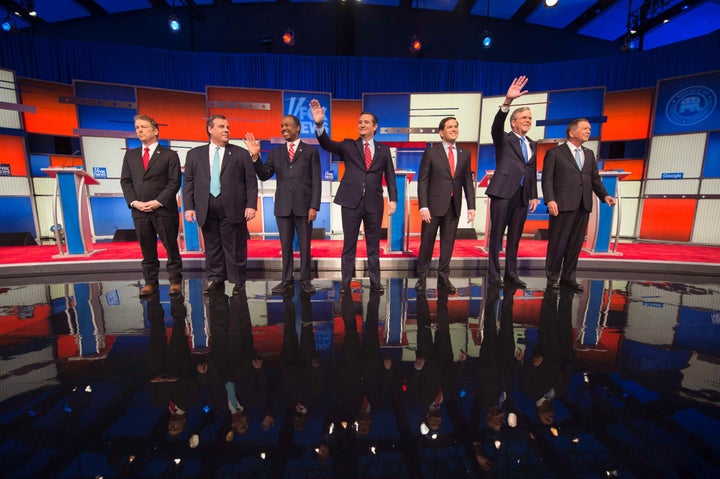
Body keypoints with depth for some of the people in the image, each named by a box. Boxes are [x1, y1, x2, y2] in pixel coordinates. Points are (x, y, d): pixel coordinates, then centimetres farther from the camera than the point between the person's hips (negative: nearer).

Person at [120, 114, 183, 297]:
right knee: (147, 250, 9)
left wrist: (158, 202, -13)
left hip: (164, 210, -4)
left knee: (171, 247, 1)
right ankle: (150, 282, 19)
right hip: (139, 211, 4)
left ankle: (175, 281, 11)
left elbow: (174, 182, -5)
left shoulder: (169, 155, 3)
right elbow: (125, 181, 12)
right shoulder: (130, 155, 16)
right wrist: (134, 202, -4)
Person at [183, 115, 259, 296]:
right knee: (212, 247, 9)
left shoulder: (241, 153, 7)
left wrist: (251, 205, -9)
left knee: (235, 248, 3)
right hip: (206, 209, 3)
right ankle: (215, 280, 23)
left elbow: (251, 182, 1)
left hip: (233, 208, -2)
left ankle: (239, 282, 15)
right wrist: (189, 207, 1)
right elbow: (189, 182, 11)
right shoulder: (195, 154, 14)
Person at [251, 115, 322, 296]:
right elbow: (264, 176, 6)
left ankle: (305, 281, 15)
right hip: (283, 206, 3)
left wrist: (314, 206, -9)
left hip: (303, 206, -3)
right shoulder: (276, 153, 14)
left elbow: (316, 181, -1)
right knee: (285, 245, 8)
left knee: (304, 245, 3)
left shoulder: (310, 151, 5)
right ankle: (287, 280, 19)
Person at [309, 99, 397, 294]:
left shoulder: (383, 150, 10)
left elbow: (390, 176, 8)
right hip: (351, 201, -1)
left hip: (374, 203, 1)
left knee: (373, 245, 9)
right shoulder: (348, 146, 7)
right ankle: (345, 283, 15)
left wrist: (392, 199, -3)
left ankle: (375, 282, 20)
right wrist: (319, 124, -25)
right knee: (349, 244, 5)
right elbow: (327, 144, -8)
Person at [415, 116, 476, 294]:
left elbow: (468, 182, 10)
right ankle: (421, 277, 18)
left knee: (448, 244, 9)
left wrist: (471, 206, 3)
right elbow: (422, 181, -5)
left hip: (453, 206, 4)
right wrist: (423, 206, -14)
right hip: (434, 205, -3)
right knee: (427, 243, 4)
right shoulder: (431, 152, -1)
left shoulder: (464, 154, 11)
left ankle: (443, 278, 23)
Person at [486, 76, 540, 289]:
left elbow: (532, 172, 18)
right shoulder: (504, 139, 5)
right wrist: (507, 101, -31)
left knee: (515, 236, 8)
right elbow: (496, 126, -17)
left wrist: (534, 195, 11)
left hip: (522, 196, 5)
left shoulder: (532, 144, 20)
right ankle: (494, 273, 8)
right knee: (496, 235, -1)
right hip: (503, 192, -5)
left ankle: (511, 273, 18)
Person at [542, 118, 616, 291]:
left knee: (576, 244, 9)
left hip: (583, 206, 6)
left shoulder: (589, 154, 19)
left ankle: (568, 277, 19)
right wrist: (550, 200, -18)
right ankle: (552, 277, 12)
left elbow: (595, 179, 16)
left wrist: (604, 195, -1)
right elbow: (547, 179, -6)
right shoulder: (555, 153, 2)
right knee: (557, 243, 0)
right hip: (563, 205, -6)